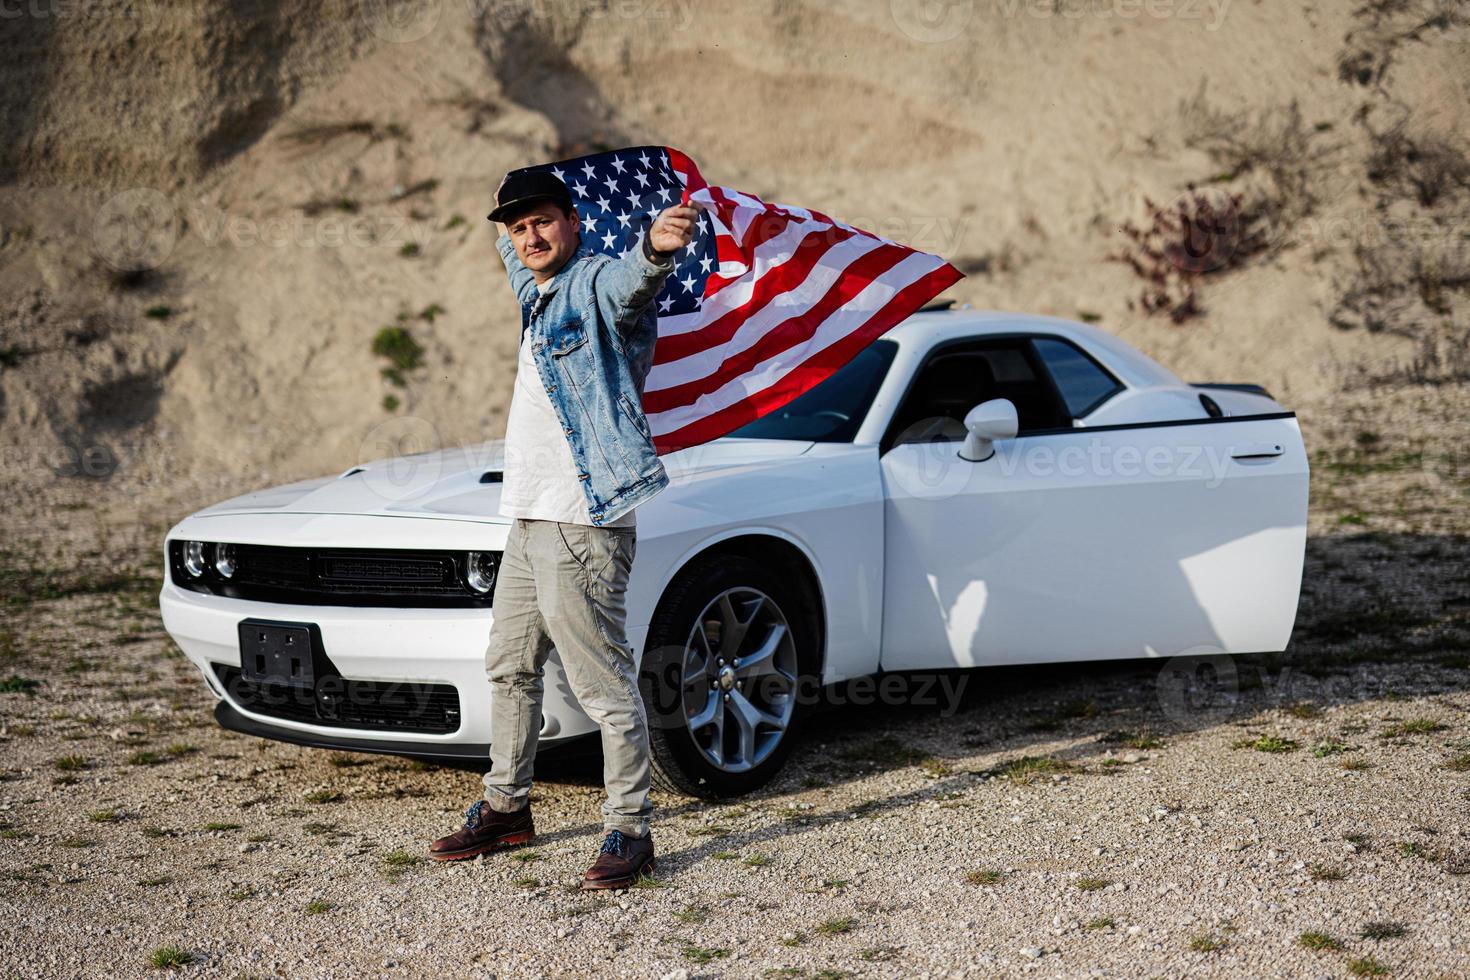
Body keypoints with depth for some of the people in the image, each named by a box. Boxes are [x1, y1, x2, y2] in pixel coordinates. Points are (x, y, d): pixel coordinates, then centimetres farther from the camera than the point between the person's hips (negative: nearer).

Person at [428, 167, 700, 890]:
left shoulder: (594, 284, -12)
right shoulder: (536, 293, 17)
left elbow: (631, 280, -38)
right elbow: (513, 257, 45)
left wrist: (657, 249, -58)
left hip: (581, 524, -10)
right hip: (529, 520, 10)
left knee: (603, 682, -7)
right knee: (509, 669, 20)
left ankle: (629, 830, 0)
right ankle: (505, 808, 33)